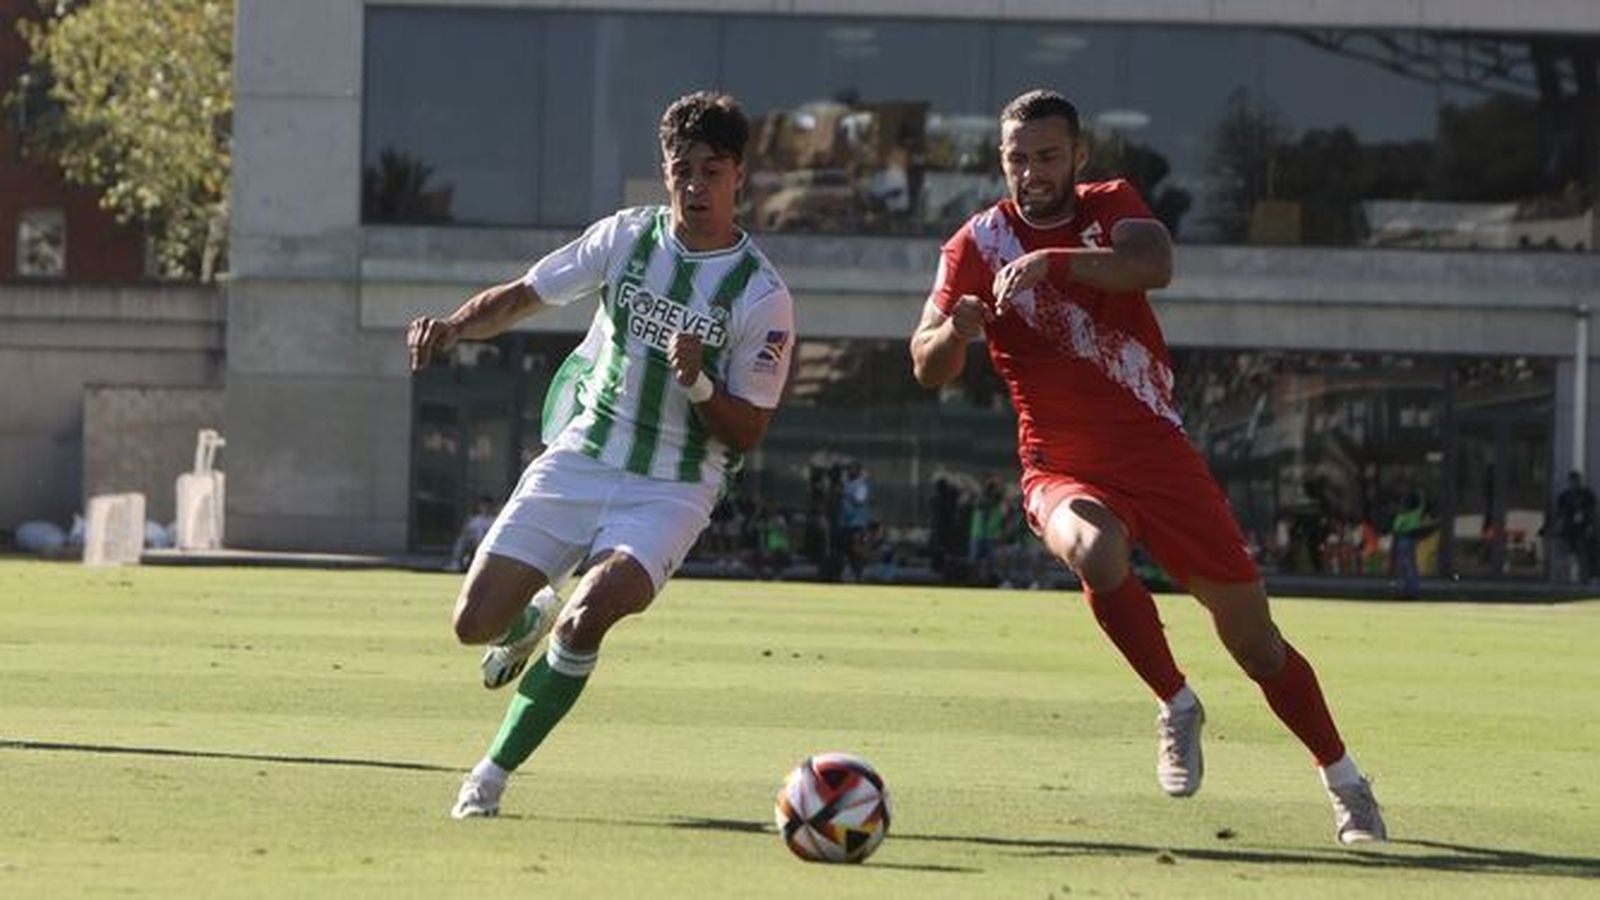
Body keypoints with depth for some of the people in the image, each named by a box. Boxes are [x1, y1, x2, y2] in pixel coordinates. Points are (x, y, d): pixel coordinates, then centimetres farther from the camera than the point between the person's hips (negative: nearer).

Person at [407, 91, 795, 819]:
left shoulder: (762, 296, -9)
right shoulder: (627, 237, 0)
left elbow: (746, 433, -7)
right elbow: (522, 296, 8)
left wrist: (697, 382, -26)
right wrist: (453, 326, -11)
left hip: (671, 491, -3)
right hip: (575, 464, 3)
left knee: (589, 614, -29)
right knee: (475, 623, -5)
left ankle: (493, 773, -13)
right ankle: (534, 617, 34)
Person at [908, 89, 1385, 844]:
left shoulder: (1113, 207, -1)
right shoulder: (977, 244, -3)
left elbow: (1155, 265, -25)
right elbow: (928, 369, -8)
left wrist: (1053, 260, -39)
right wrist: (954, 333, -32)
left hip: (1157, 453, 1)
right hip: (1063, 469, -1)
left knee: (1253, 638, 4)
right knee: (1095, 552, -37)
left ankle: (1343, 782, 23)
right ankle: (1177, 708, -16)